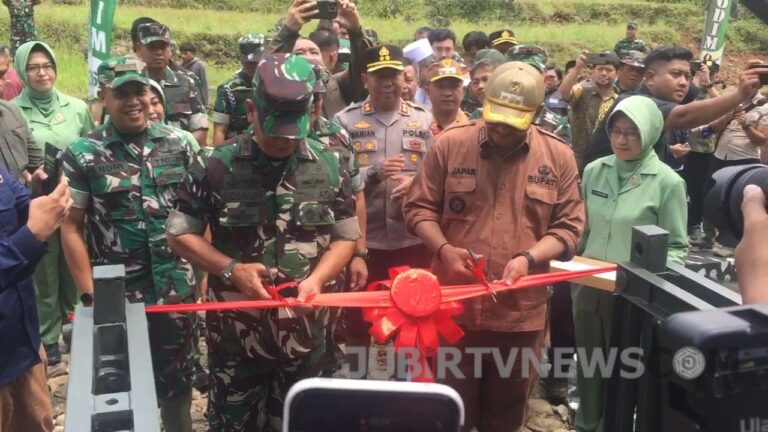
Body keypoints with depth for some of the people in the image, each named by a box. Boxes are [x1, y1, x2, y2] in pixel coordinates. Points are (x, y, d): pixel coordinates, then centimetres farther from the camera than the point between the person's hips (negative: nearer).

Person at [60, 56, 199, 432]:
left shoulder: (178, 143, 2)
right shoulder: (82, 155, -5)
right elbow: (71, 228, -4)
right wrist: (89, 293, -8)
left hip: (177, 289, 2)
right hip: (117, 294, -2)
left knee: (178, 378, 16)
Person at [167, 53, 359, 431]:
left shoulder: (329, 167, -1)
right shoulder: (216, 166, -7)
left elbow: (346, 236, 5)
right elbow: (181, 233, 0)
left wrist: (316, 279, -13)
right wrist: (231, 269, -14)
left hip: (304, 326, 2)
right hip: (235, 325, -1)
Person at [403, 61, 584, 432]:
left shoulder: (558, 157, -1)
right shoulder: (450, 143, -3)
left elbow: (568, 227, 2)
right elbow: (418, 207, 1)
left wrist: (529, 257, -15)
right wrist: (443, 249, -15)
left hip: (521, 312, 1)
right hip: (453, 305, -1)